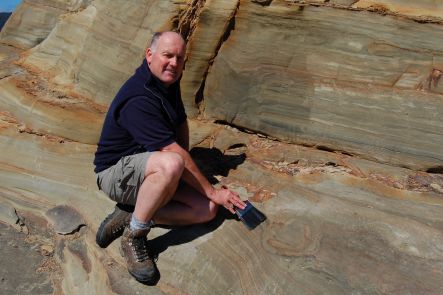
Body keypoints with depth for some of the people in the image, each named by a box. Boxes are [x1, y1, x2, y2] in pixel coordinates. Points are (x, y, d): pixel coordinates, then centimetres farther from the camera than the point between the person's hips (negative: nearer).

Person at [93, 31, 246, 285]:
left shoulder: (168, 80, 2)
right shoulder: (139, 99, -27)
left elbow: (182, 124, 13)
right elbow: (173, 153, -28)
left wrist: (185, 167, 0)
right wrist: (213, 191, -21)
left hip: (153, 172, 8)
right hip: (116, 172, -8)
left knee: (208, 209, -11)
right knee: (170, 164, -41)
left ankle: (130, 216, -4)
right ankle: (134, 235, -18)